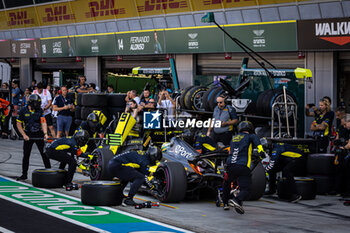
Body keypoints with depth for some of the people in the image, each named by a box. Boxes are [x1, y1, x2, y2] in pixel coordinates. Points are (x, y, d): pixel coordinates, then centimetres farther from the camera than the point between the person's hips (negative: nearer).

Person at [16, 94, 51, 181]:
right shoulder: (23, 111, -5)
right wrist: (24, 135, -10)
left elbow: (43, 122, -6)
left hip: (39, 134, 1)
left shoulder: (40, 110, 0)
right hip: (28, 136, -1)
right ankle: (24, 174, 11)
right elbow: (18, 124, -1)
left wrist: (45, 133, -20)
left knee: (44, 153, 0)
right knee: (26, 155, 2)